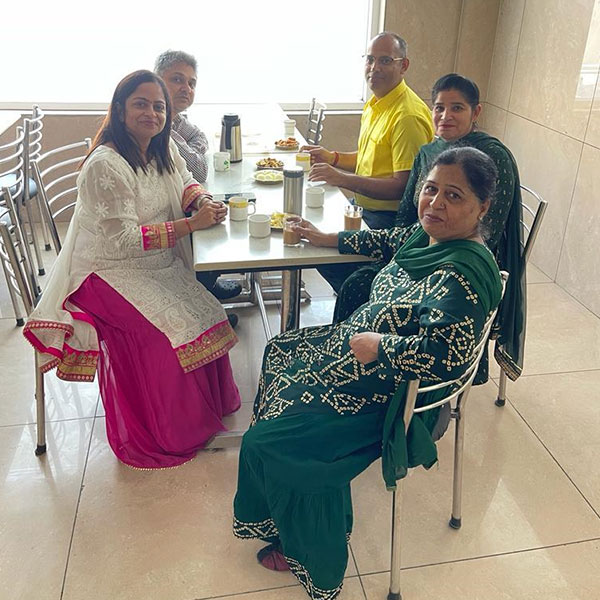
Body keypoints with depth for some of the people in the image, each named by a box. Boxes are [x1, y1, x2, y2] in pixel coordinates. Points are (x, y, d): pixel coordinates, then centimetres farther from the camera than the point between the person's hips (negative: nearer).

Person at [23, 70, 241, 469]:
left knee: (208, 314, -9)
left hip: (159, 264, 8)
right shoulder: (105, 166, -21)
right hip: (109, 271, -8)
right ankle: (169, 435, -1)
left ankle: (210, 405, 12)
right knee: (171, 330, -22)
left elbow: (185, 183, 17)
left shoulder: (162, 148, 5)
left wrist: (204, 202, -8)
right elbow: (123, 239, -25)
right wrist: (191, 224, -24)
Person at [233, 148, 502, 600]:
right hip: (363, 342, 11)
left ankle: (312, 559, 22)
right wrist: (330, 239, 22)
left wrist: (377, 346, -27)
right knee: (282, 352, 24)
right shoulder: (431, 235, -2)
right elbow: (390, 242, 19)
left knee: (269, 441, -7)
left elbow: (444, 355, -41)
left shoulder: (464, 273, -31)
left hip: (388, 393, -10)